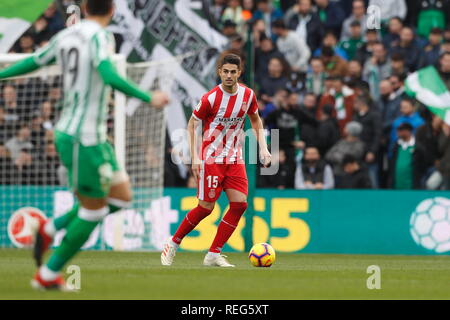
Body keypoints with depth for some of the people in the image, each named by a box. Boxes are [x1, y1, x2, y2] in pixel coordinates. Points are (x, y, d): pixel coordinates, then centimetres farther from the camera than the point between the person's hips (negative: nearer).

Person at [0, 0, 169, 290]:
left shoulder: (65, 36, 9)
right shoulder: (99, 36, -14)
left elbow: (33, 62, 21)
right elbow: (109, 76, -30)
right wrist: (148, 98, -30)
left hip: (68, 132, 9)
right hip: (84, 139, -9)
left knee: (122, 196, 13)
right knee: (94, 210, 2)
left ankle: (51, 229, 13)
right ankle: (48, 275, 8)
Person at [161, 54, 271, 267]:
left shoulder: (248, 95, -1)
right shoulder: (210, 98, -15)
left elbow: (255, 120, 17)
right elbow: (193, 124, -5)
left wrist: (263, 147, 7)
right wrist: (195, 157, -13)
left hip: (235, 159, 5)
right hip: (211, 159, -5)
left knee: (239, 204, -7)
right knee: (206, 207, -6)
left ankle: (213, 254, 0)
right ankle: (172, 245, 13)